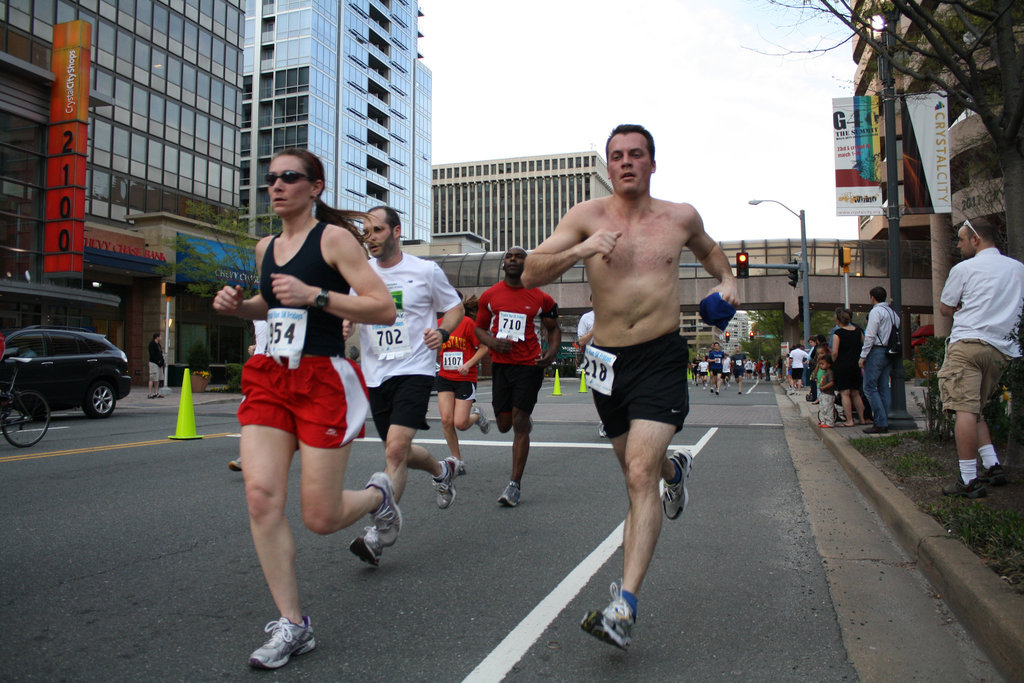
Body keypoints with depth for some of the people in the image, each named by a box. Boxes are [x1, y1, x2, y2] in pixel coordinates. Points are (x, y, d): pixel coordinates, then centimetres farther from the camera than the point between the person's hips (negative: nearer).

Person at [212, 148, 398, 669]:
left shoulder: (333, 238, -6)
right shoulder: (265, 248, 14)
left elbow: (384, 309, -13)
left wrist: (313, 295, -21)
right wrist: (238, 305, 11)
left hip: (323, 379, -6)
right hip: (270, 378, 6)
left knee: (320, 518, -3)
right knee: (261, 494, -11)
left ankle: (377, 494, 33)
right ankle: (292, 625, 2)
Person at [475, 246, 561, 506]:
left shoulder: (541, 298, -2)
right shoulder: (490, 295, 3)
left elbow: (553, 329, 11)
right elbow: (479, 328, 11)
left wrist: (552, 352, -8)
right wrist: (492, 342, -10)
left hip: (529, 365, -3)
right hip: (500, 365, 3)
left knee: (519, 424, -6)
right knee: (504, 425, 11)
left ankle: (515, 484, 1)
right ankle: (525, 421, 49)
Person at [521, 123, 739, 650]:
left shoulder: (680, 217, 4)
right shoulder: (587, 216, -2)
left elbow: (707, 249, 28)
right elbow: (530, 275, -11)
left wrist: (727, 280, 9)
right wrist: (579, 251, -26)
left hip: (661, 358, -2)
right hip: (608, 359, 2)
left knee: (640, 474, -16)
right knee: (638, 467, 20)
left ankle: (624, 606, -15)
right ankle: (674, 469, 58)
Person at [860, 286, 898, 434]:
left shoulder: (876, 311, -9)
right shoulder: (892, 312, 16)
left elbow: (870, 336, -14)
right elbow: (897, 334, 15)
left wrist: (863, 356, -11)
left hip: (877, 351, -8)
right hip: (889, 353, 9)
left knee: (870, 387, -7)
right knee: (884, 387, 9)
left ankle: (880, 423, -12)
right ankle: (885, 422, 9)